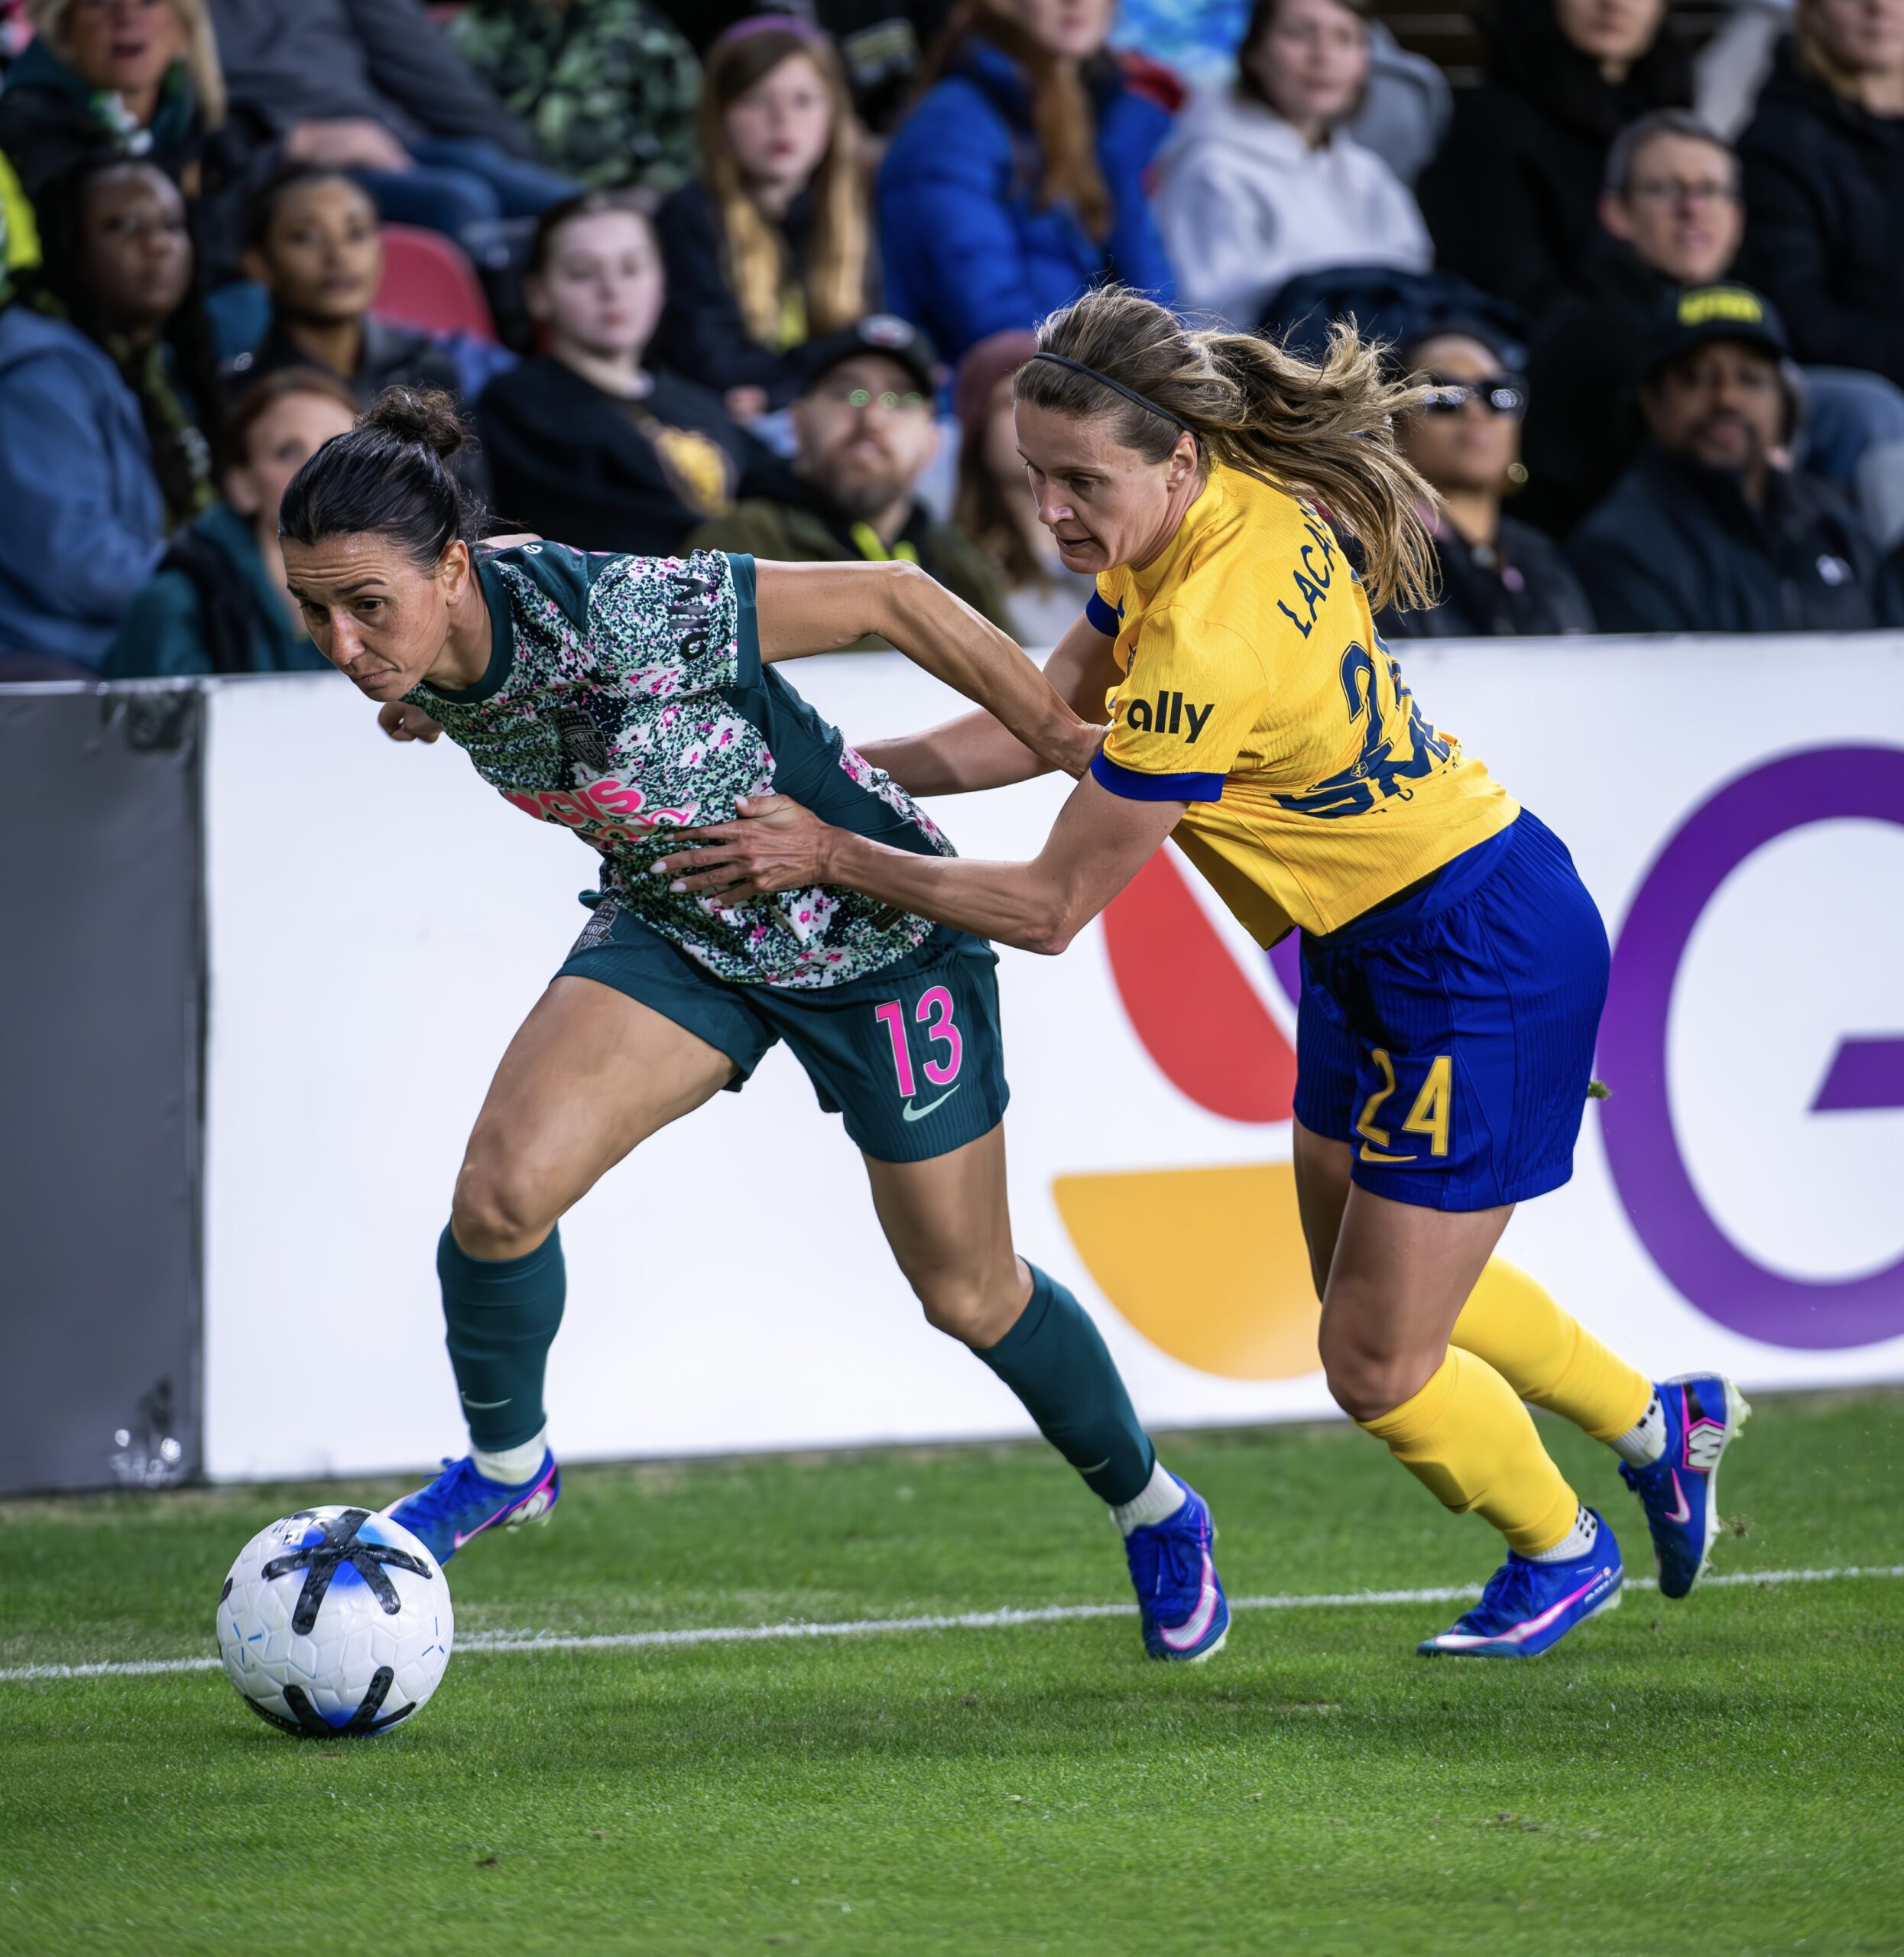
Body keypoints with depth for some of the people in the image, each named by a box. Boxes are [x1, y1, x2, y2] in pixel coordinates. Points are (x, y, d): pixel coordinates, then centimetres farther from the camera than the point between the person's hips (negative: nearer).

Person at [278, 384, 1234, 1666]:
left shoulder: (610, 617, -39)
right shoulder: (436, 661, -19)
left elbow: (889, 598, -28)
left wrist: (1073, 744, -20)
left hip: (875, 927, -5)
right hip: (682, 925, 5)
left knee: (967, 1294, 9)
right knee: (502, 1189, -17)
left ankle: (1154, 1511, 36)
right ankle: (505, 1465, 11)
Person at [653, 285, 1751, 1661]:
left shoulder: (1207, 647, -33)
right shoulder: (1237, 506, -6)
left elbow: (1052, 907, -24)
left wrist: (833, 858, -18)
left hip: (1479, 962, -10)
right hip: (1380, 946, 10)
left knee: (1378, 1366, 2)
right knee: (1372, 1291, 25)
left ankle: (1562, 1551, 30)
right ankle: (1653, 1423, 46)